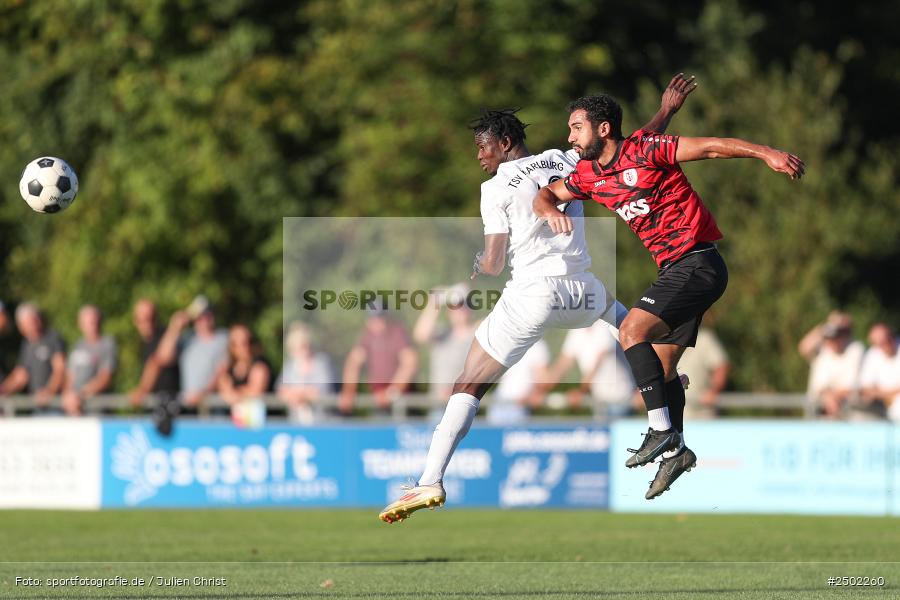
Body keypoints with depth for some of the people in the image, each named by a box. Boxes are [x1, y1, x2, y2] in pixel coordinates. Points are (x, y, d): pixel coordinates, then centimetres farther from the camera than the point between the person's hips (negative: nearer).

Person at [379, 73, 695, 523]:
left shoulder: (497, 187, -3)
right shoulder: (565, 161, 8)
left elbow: (493, 264, -7)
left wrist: (475, 267, 15)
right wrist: (667, 111, 30)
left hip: (531, 296, -5)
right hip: (581, 292, 5)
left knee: (469, 387, -1)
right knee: (612, 307, 44)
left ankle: (431, 481, -14)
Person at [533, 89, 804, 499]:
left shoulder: (644, 149, -14)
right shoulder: (589, 175, 10)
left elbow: (709, 147, -17)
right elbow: (546, 194, 21)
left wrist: (766, 153, -27)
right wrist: (549, 210, -4)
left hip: (698, 262, -9)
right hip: (674, 268, 9)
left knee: (632, 331, -21)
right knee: (661, 364, 12)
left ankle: (662, 430, -22)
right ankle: (675, 450, 23)